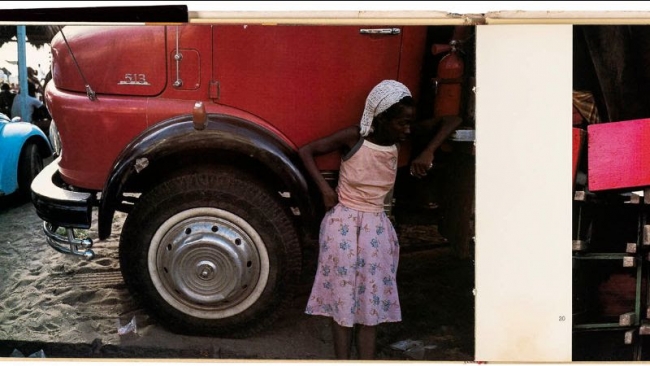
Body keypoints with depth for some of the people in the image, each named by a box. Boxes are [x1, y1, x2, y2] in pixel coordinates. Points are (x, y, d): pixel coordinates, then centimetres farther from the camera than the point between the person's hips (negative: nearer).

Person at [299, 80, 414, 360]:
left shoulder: (399, 144, 0)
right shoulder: (353, 137, -12)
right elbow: (305, 152, -6)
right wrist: (324, 188, -13)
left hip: (376, 227, 4)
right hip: (343, 223, -4)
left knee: (371, 299, 4)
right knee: (342, 295, -1)